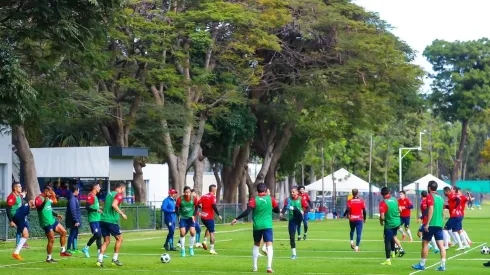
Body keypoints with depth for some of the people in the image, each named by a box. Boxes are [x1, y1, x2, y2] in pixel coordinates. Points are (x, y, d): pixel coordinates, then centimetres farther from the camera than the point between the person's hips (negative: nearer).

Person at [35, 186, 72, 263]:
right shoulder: (39, 198, -14)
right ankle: (49, 258, 5)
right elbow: (39, 208, -32)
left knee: (63, 232, 9)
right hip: (46, 223, -9)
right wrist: (44, 202, -46)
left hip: (52, 220, 9)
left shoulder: (48, 199, 16)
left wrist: (56, 215, 19)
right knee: (51, 240, -7)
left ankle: (63, 251, 19)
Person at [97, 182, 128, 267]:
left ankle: (100, 259, -2)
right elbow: (114, 205, -23)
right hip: (111, 221, -7)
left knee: (106, 241, 11)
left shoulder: (109, 194, 18)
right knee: (119, 238, 9)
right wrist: (122, 214, -15)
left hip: (103, 219, 7)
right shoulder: (119, 195, -7)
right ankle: (115, 259, 9)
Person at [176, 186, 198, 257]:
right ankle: (183, 250, 7)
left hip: (190, 218, 1)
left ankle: (191, 248, 9)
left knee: (192, 232, -12)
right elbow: (176, 208, -2)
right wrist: (178, 216, -13)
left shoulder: (194, 199, -10)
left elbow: (196, 207, 6)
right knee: (182, 233, -8)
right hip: (182, 218, -1)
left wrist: (194, 215, -3)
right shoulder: (180, 199, -13)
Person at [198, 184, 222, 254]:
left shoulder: (204, 196, 10)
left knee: (208, 228, 29)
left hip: (203, 217, 6)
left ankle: (205, 241, 10)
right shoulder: (213, 197, -8)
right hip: (209, 217, -6)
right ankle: (212, 249, -6)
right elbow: (214, 206, -21)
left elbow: (197, 204, 2)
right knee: (212, 232, -1)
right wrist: (218, 215, -19)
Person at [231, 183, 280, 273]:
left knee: (256, 245, 19)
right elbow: (277, 210, 9)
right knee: (269, 245, -7)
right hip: (267, 226, -1)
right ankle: (269, 267, -24)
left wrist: (236, 219, -11)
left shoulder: (254, 199, -4)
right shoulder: (270, 199, 0)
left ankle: (255, 267, 19)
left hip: (257, 226, 1)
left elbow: (247, 212, -14)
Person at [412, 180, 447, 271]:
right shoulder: (440, 198, 13)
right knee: (441, 245, 1)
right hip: (439, 224, 6)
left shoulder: (430, 196, -8)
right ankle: (443, 265, -5)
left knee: (425, 243, 6)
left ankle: (422, 265, 12)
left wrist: (427, 224, -19)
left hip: (431, 225, -6)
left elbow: (431, 210, -18)